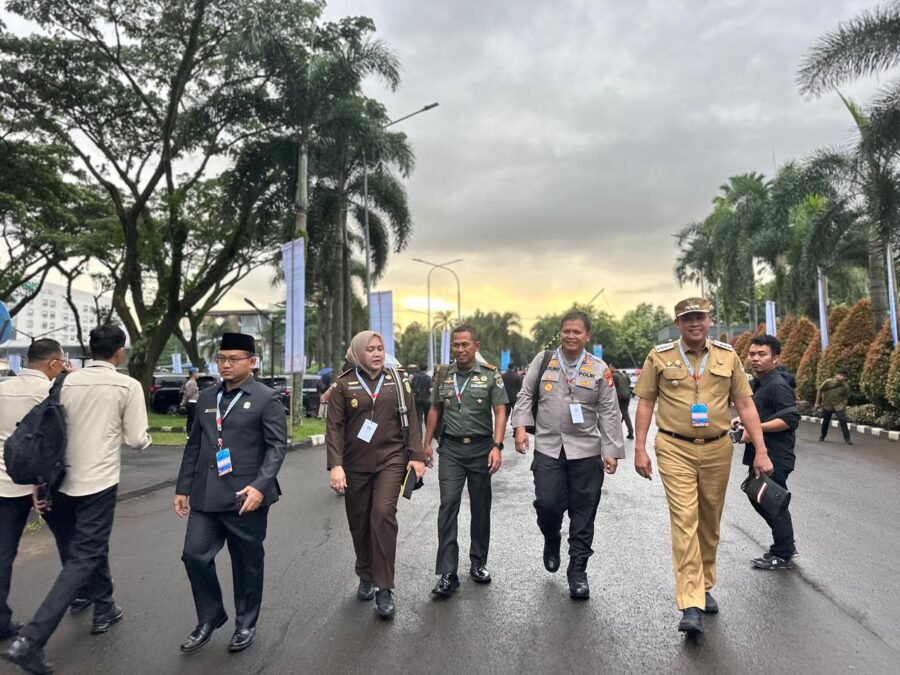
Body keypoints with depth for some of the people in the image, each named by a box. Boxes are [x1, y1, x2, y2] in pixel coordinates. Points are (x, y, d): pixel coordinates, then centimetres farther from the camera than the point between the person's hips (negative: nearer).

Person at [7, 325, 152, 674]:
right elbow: (137, 440, -10)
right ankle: (31, 639, -4)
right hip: (99, 482, -6)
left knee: (93, 547, 23)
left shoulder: (67, 382, 2)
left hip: (64, 481, 6)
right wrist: (145, 437, 14)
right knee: (82, 559, 4)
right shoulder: (127, 385, -11)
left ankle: (104, 610, 39)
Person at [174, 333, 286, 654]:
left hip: (246, 496, -5)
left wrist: (260, 486, -22)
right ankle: (209, 617, 28)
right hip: (206, 495, 5)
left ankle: (245, 624, 30)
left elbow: (277, 446, -11)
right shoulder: (206, 397, 12)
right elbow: (194, 446, 16)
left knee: (247, 564, 8)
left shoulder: (267, 398, -6)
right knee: (195, 555, 4)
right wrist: (183, 488, 13)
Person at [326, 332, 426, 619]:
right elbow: (334, 427, -4)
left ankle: (384, 589, 0)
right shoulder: (343, 384, 0)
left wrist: (416, 456, -1)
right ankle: (366, 577, 34)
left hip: (391, 460, 0)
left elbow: (411, 419, 5)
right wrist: (335, 465, -12)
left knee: (383, 514, -13)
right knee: (359, 523, 10)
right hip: (355, 464, 1)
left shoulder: (398, 379, 4)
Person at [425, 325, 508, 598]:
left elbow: (500, 412, -6)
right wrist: (427, 443, 11)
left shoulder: (490, 375, -3)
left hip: (481, 447, -1)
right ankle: (448, 573, -3)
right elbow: (435, 410, 13)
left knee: (481, 508, 10)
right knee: (448, 504, -8)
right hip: (451, 448, 1)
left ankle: (478, 563, 28)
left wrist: (497, 446, -17)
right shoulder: (443, 375, 5)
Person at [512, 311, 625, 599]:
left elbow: (609, 412, 2)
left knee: (583, 513, 6)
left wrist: (612, 450, -2)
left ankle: (578, 570, 22)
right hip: (548, 448, 0)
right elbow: (526, 395, 9)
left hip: (586, 451, 0)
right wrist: (521, 426, -3)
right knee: (547, 504, -6)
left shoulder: (599, 369, 2)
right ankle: (552, 541, 29)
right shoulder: (543, 360, 4)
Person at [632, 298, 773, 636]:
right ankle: (691, 606, -6)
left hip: (717, 449, 3)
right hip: (675, 450, -3)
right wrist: (640, 449, -4)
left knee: (710, 522, 14)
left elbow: (745, 405, 6)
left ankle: (704, 586, 34)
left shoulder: (727, 355, 5)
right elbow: (645, 403, 1)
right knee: (685, 520, -9)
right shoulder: (660, 356, -2)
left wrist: (761, 450, 1)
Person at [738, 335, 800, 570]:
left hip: (775, 458, -10)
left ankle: (783, 555, 17)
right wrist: (743, 421, 9)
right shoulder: (757, 383, 13)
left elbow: (790, 419, -24)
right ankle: (785, 544, 34)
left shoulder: (778, 386, -17)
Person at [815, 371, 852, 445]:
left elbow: (845, 398, 3)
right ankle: (822, 436, 32)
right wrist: (817, 403, -5)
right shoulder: (828, 382, -14)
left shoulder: (845, 386, -8)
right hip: (827, 405, 0)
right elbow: (820, 391, -5)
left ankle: (847, 439, -2)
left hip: (838, 406, 1)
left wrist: (844, 409, 4)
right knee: (825, 421, 12)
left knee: (843, 421, -10)